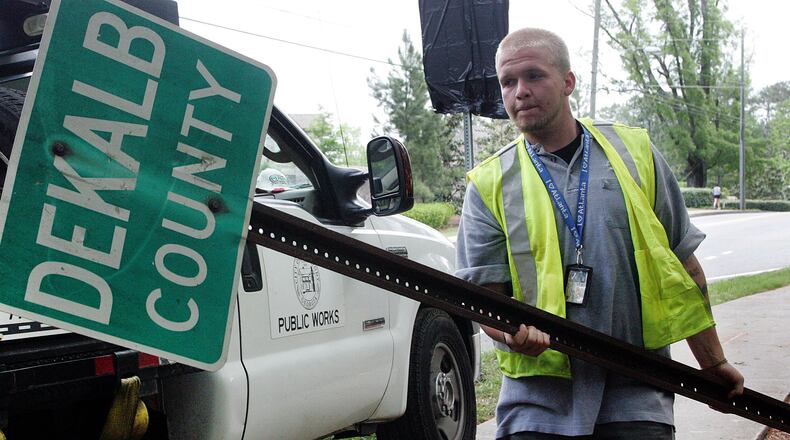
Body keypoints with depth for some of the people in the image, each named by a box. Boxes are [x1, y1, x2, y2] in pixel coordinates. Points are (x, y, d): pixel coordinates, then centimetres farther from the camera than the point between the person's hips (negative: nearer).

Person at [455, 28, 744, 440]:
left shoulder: (634, 151, 8)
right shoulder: (490, 185, 4)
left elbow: (683, 264, 12)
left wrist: (713, 361, 14)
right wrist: (511, 332, -23)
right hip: (539, 396, 0)